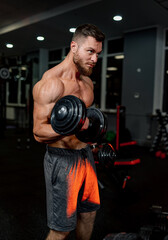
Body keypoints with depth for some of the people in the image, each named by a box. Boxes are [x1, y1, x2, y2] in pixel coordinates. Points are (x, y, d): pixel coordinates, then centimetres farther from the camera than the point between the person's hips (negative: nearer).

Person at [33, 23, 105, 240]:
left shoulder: (87, 82, 9)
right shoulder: (51, 83, -17)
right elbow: (39, 132, -19)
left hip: (85, 155, 8)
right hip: (62, 159, -8)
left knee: (88, 214, 21)